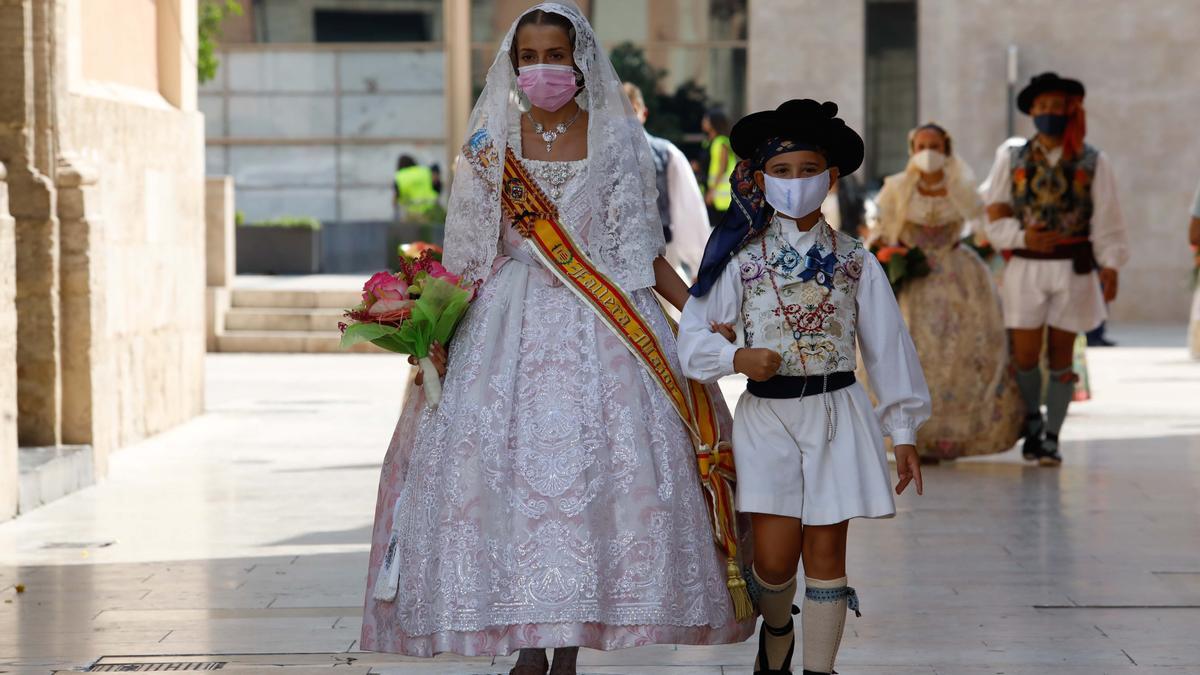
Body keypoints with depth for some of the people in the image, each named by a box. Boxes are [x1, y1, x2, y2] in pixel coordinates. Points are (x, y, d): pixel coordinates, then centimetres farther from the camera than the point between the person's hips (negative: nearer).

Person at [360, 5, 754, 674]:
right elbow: (471, 252, 6)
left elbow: (643, 250, 6)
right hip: (510, 320, 1)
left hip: (601, 319, 0)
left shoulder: (616, 139, 4)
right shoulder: (493, 140, 6)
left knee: (592, 463, -6)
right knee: (506, 461, -8)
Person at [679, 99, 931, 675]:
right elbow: (693, 337, 3)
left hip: (836, 414, 1)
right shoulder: (741, 259, 2)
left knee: (825, 551, 0)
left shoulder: (855, 262, 5)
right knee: (774, 557, -5)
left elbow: (887, 347, 8)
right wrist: (737, 357, -17)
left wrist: (902, 433, 6)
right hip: (766, 416, -1)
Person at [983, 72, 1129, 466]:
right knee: (1025, 356, 0)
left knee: (1060, 355, 2)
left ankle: (1052, 438, 11)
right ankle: (1032, 426, 23)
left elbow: (1106, 219, -1)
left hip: (1074, 268, -1)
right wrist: (1021, 236, -11)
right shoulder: (1012, 158, 5)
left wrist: (1110, 266, -9)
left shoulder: (1092, 163, 2)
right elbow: (995, 212, 6)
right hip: (1026, 267, 1)